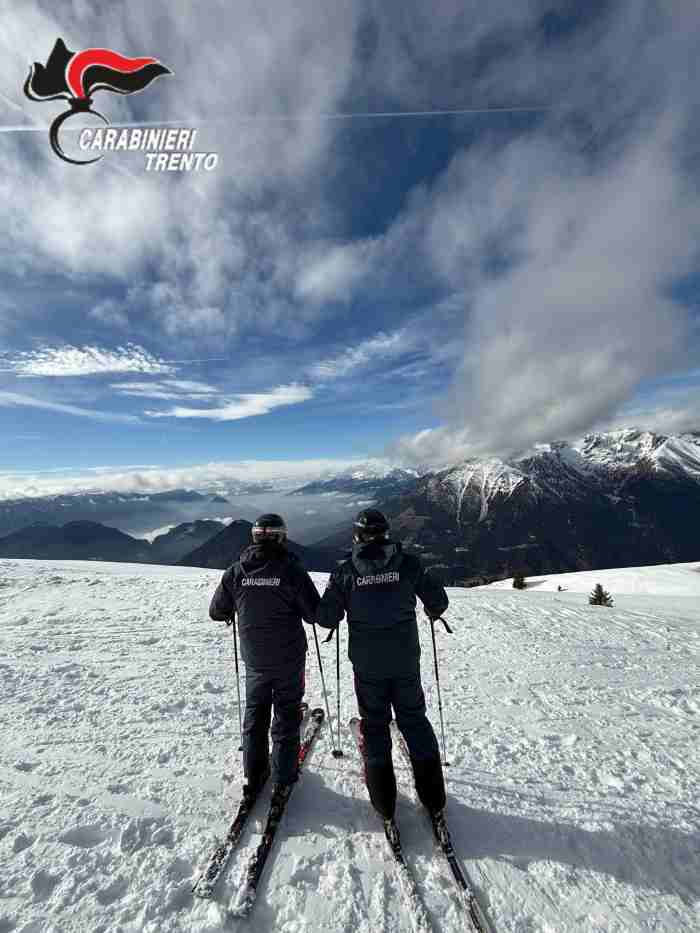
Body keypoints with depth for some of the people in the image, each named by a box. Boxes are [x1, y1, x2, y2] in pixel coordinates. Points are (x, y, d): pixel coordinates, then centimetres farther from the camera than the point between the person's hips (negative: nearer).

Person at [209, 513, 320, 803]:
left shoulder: (236, 571, -9)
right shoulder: (291, 568, -19)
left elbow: (216, 612, 2)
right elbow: (314, 614, -15)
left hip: (254, 659, 3)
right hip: (289, 659, -3)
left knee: (255, 714, 23)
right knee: (286, 716, 16)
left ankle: (254, 776, 35)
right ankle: (282, 779, 28)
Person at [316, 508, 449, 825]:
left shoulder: (345, 571, -11)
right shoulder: (409, 564, -9)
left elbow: (326, 618, -8)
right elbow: (438, 600, -2)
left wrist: (343, 611, 13)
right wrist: (432, 612, 20)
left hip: (367, 664, 0)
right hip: (406, 661, 1)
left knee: (375, 725, 18)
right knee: (414, 720, 19)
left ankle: (384, 803, 29)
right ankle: (433, 798, 29)